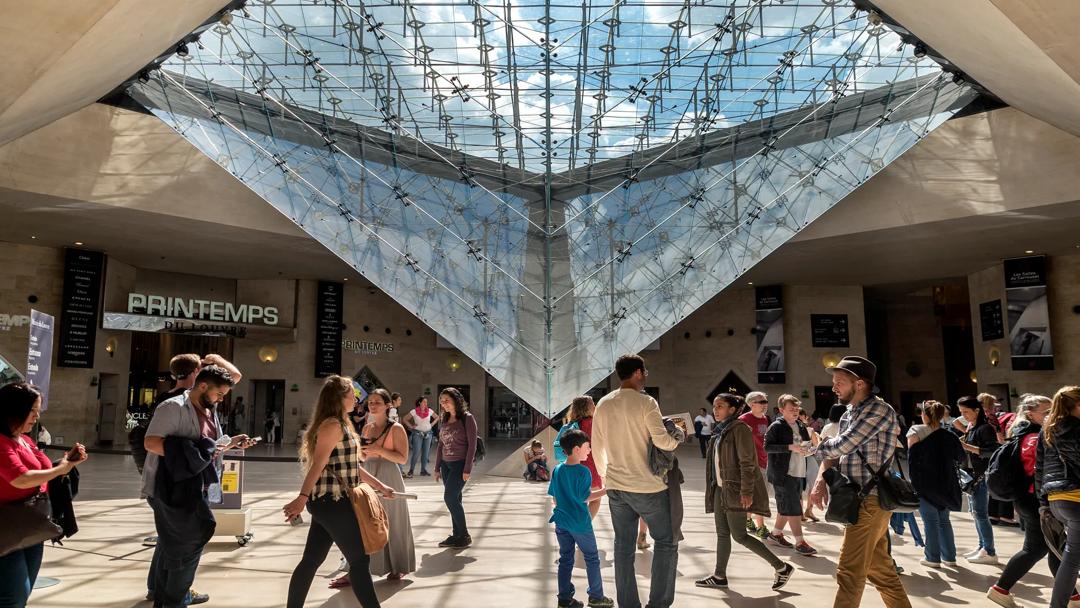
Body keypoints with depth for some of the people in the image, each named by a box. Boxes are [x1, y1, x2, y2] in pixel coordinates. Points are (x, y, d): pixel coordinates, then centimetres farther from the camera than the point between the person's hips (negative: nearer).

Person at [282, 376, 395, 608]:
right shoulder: (333, 425, -14)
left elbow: (351, 466, 20)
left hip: (328, 502, 10)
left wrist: (380, 486, 20)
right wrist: (302, 498, -28)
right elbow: (318, 465, -22)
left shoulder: (339, 424, 16)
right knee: (360, 559, -2)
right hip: (333, 502, -10)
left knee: (312, 560, 14)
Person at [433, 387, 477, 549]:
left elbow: (472, 444, -12)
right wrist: (437, 467, 12)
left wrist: (467, 469, -16)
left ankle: (464, 535, 0)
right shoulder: (444, 421, 11)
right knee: (454, 499, 7)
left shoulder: (467, 418, -8)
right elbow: (441, 445, 15)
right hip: (446, 464, 6)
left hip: (460, 464, -6)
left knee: (450, 497, -11)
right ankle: (457, 535, 15)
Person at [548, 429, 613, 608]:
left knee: (565, 559, 14)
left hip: (561, 521, 6)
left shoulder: (557, 470, 0)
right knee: (592, 559, 12)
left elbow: (554, 497, 5)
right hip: (580, 523, -5)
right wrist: (605, 491, -8)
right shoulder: (583, 471, -18)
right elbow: (585, 498, -16)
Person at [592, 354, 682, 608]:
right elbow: (662, 441, -18)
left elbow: (597, 446, 9)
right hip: (647, 486, -5)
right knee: (666, 542, 9)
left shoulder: (603, 404, 4)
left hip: (616, 486, 5)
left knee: (623, 546, 11)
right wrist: (678, 438, 3)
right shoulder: (645, 402, -12)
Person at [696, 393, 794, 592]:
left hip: (735, 489, -8)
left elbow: (747, 462, -18)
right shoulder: (720, 430, 13)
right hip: (721, 488, 8)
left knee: (739, 535, -5)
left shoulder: (739, 428, -14)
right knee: (722, 533, 11)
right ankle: (719, 576, 20)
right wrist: (714, 485, 18)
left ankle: (782, 568, 7)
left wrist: (746, 491, -21)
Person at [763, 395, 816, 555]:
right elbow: (767, 447, -17)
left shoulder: (801, 426, 13)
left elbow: (806, 444, 23)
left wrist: (807, 448, -1)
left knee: (786, 507, 15)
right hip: (783, 474, -8)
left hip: (798, 473, 8)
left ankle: (776, 534, 29)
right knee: (793, 509, -5)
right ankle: (800, 543, 1)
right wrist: (790, 447, -24)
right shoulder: (776, 426, -9)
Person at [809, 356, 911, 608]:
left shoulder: (879, 410, -14)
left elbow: (842, 446, -21)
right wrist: (821, 479, -6)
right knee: (880, 569, 17)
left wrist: (819, 446, -1)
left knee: (850, 573, -5)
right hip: (859, 501, 9)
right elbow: (833, 454, 12)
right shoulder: (848, 415, 14)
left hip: (869, 502, -9)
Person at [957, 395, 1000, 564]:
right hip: (971, 475, 9)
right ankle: (982, 547, 23)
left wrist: (968, 447, -24)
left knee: (980, 513, -7)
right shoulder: (970, 429, 14)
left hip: (982, 476, -9)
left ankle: (990, 553, 0)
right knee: (975, 512, 13)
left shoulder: (985, 428, -11)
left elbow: (992, 452, -20)